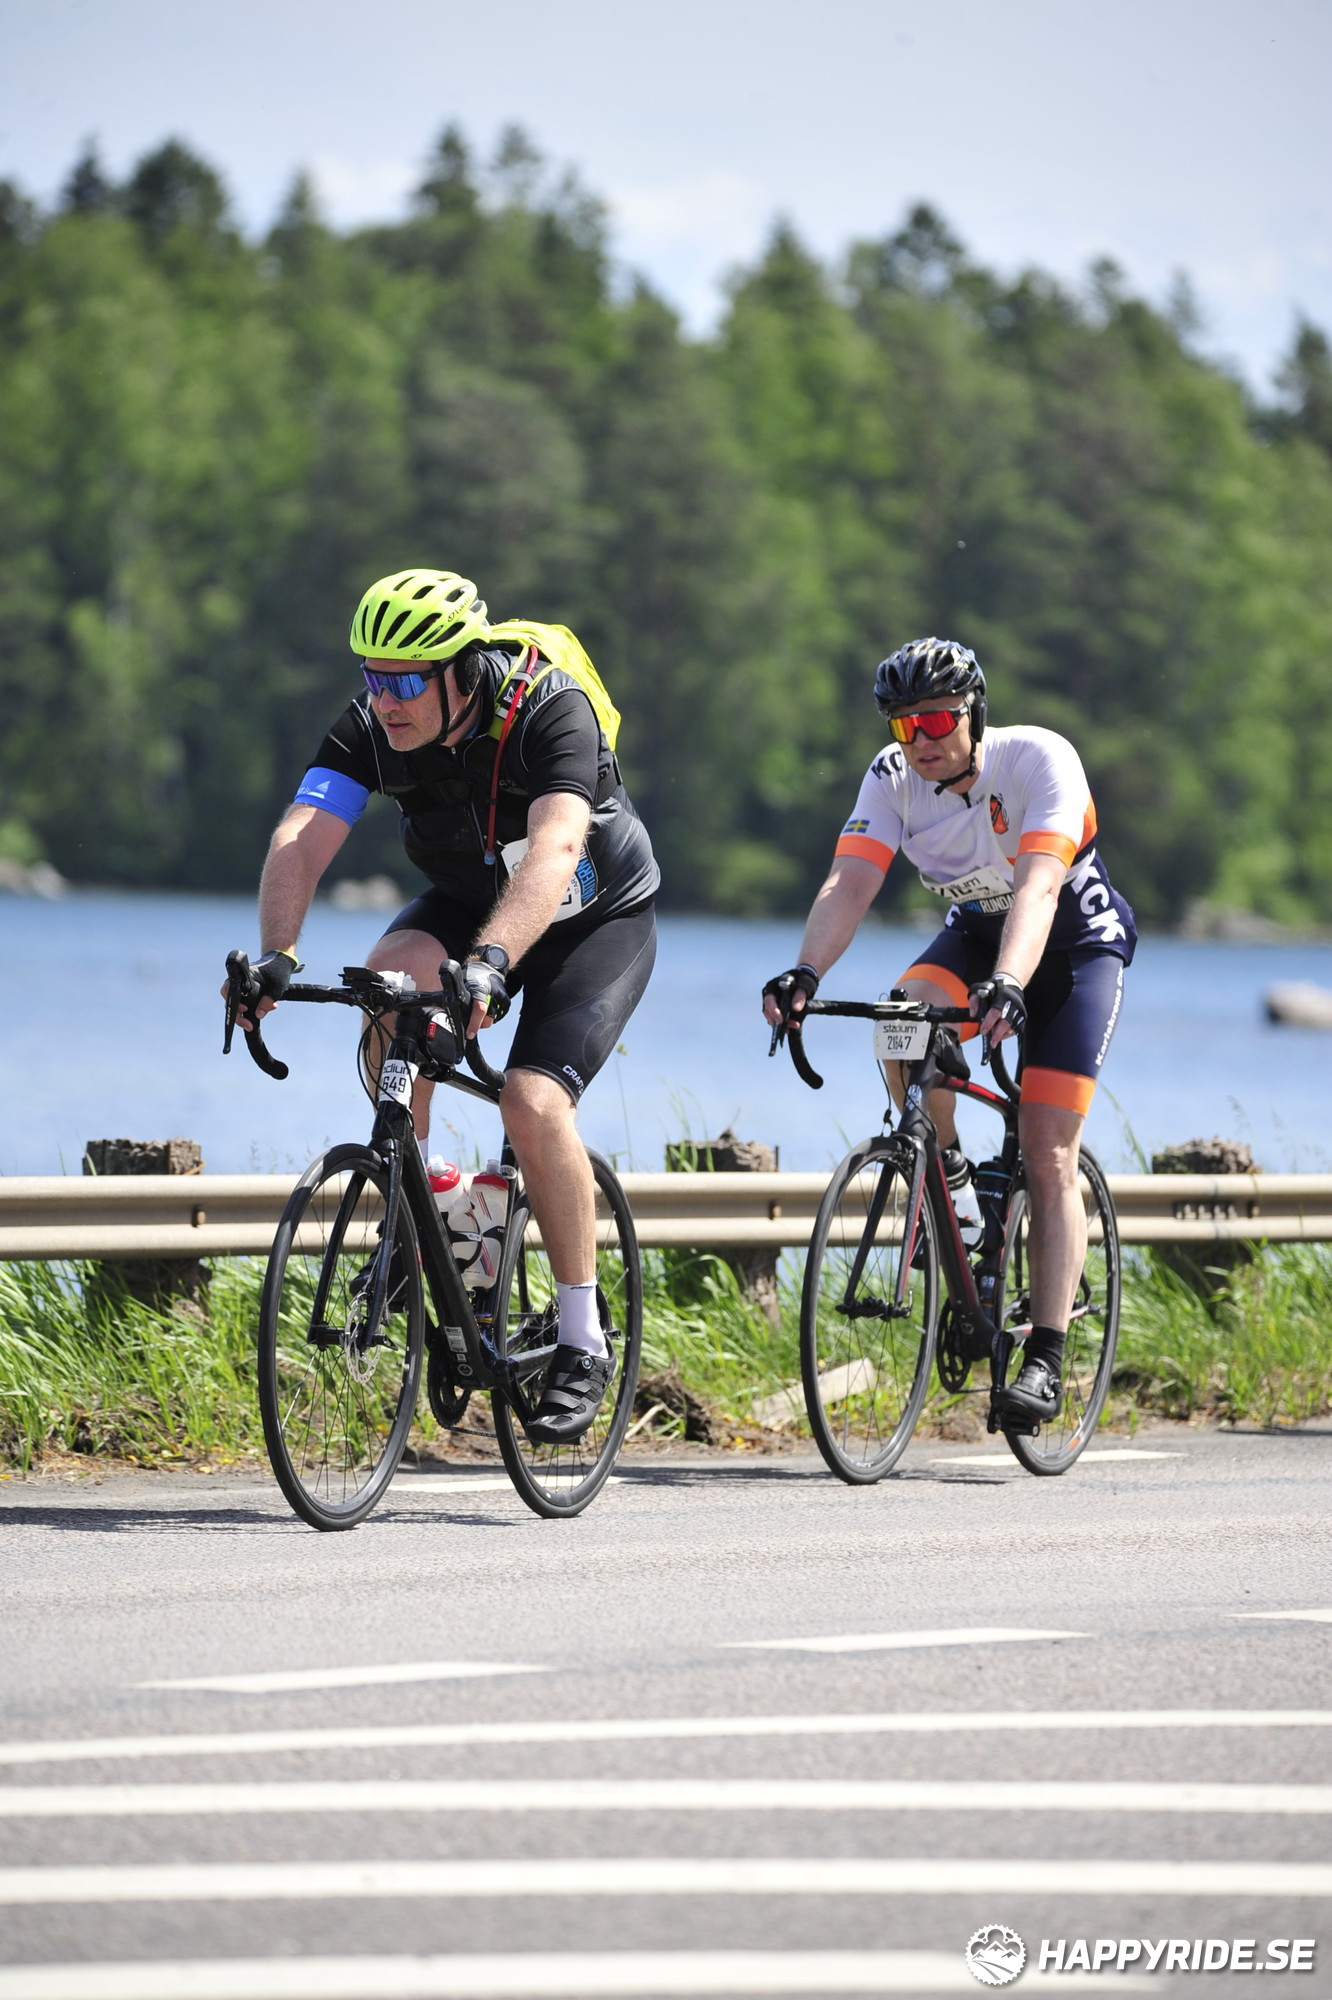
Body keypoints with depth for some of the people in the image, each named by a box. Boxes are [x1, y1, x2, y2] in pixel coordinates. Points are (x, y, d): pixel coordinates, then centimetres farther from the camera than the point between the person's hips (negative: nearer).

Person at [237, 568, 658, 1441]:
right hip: (468, 899, 4)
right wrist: (278, 954, -50)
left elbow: (553, 850, -49)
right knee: (392, 975, -29)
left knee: (533, 1103, -24)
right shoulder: (371, 727, -21)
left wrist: (491, 962, -64)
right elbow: (303, 838, -32)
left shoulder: (551, 710, -34)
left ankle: (584, 1343, -7)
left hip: (598, 918, -4)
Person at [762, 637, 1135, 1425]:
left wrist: (1009, 985, -58)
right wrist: (805, 974, -46)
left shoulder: (1039, 759, -29)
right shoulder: (893, 778, -16)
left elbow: (1038, 886, -42)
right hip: (976, 932, 4)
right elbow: (850, 885, -27)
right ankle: (948, 1177, -5)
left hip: (1077, 940, -4)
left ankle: (1046, 1364, -11)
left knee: (1049, 1160, -13)